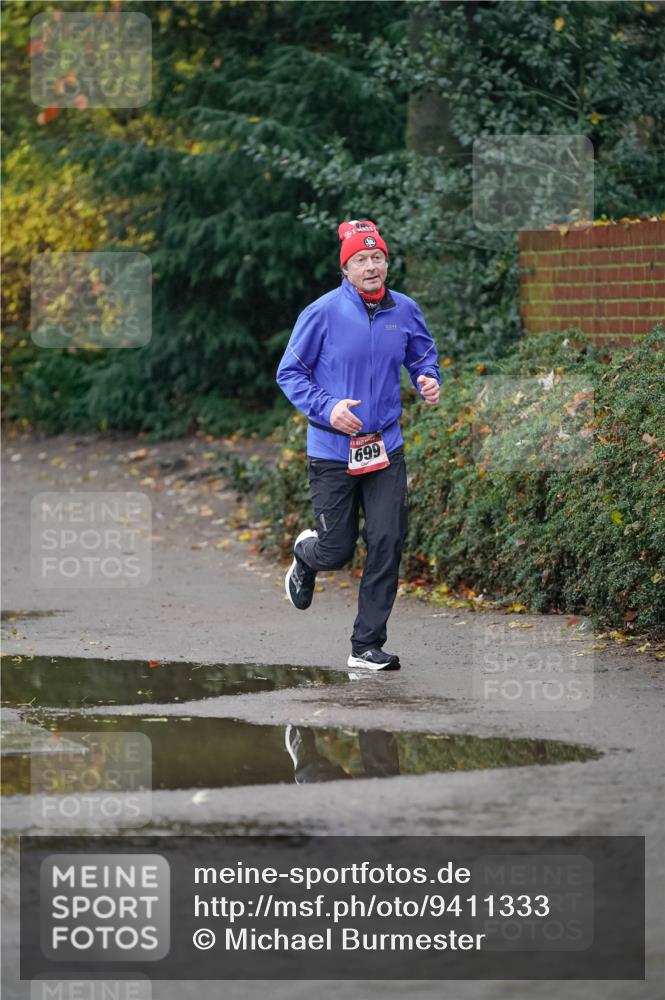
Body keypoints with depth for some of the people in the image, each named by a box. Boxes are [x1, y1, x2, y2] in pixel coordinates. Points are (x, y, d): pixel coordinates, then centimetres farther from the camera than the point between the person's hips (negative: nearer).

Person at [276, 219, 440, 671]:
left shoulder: (405, 311, 1)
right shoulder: (322, 313, -11)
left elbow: (424, 357, 17)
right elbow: (289, 373, -5)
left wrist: (429, 381, -6)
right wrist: (327, 407, -19)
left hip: (386, 447, 3)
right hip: (332, 451, -3)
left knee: (387, 543, -5)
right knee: (337, 551, 3)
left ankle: (368, 645, 6)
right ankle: (306, 554, 43)